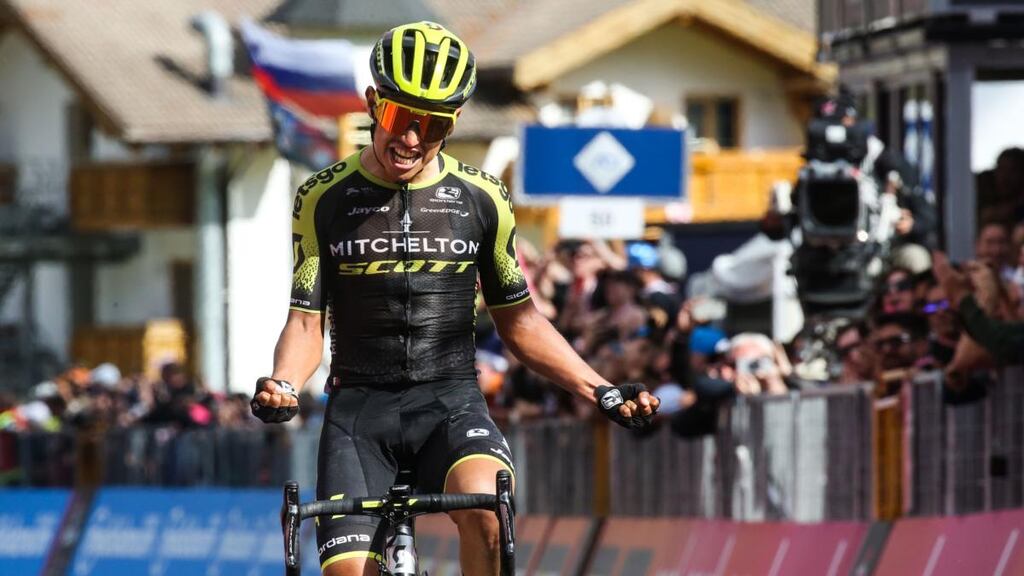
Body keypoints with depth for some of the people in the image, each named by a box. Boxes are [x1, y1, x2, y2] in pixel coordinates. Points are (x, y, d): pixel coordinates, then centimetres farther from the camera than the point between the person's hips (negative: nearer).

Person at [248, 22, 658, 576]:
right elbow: (306, 320, 1)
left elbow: (517, 319, 12)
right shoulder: (325, 199, 1)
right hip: (359, 407, 0)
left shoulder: (481, 199, 4)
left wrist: (602, 392, 4)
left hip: (452, 404, 0)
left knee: (483, 506, -33)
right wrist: (282, 383, -21)